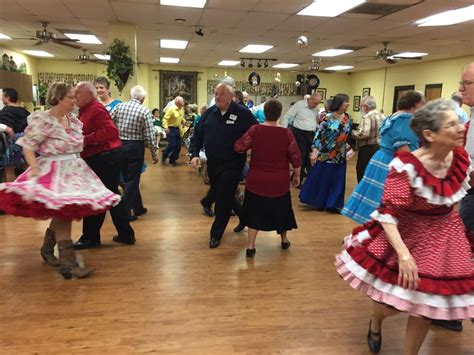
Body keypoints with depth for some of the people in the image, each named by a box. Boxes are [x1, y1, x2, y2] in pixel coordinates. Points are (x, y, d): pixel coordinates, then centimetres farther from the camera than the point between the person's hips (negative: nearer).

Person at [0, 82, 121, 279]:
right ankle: (69, 264, -9)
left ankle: (47, 248, 36)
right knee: (63, 212, -12)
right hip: (53, 172, -8)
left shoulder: (73, 120, 10)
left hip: (74, 170, 8)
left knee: (63, 213, 13)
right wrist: (34, 169, -24)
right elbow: (27, 147, -12)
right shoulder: (42, 120, -11)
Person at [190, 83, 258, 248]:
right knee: (219, 196, 18)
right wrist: (195, 154, -4)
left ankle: (216, 234, 16)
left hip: (232, 165, -6)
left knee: (223, 200, -1)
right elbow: (197, 135, 8)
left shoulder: (243, 113, -11)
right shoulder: (210, 112, 4)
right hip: (212, 164, 6)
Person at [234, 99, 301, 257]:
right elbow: (296, 158, -9)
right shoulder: (286, 133, -13)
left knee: (255, 211, 12)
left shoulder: (255, 130, -12)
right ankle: (284, 240, 38)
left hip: (256, 180, 0)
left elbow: (238, 147, -7)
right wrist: (297, 175, 7)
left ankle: (250, 246, 11)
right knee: (280, 210, 20)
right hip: (279, 182, 0)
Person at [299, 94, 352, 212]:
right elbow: (319, 134, -13)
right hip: (325, 154, -5)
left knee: (337, 181, 7)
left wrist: (349, 149, 11)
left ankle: (332, 204, 18)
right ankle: (318, 202, 20)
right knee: (320, 179, 4)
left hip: (340, 156, 5)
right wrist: (314, 151, -18)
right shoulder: (328, 117, -11)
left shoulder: (348, 119, 5)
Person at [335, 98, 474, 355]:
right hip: (407, 234, -4)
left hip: (444, 237, 5)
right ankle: (375, 323, 46)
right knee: (391, 302, 7)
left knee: (425, 304, 12)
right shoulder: (406, 166, -28)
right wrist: (403, 254, -39)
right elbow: (388, 213, -31)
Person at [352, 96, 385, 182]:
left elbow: (363, 134, -25)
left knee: (362, 172, 1)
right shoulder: (381, 116, 13)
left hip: (368, 149, -9)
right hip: (379, 147, 9)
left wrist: (352, 132, -10)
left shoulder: (367, 117, -15)